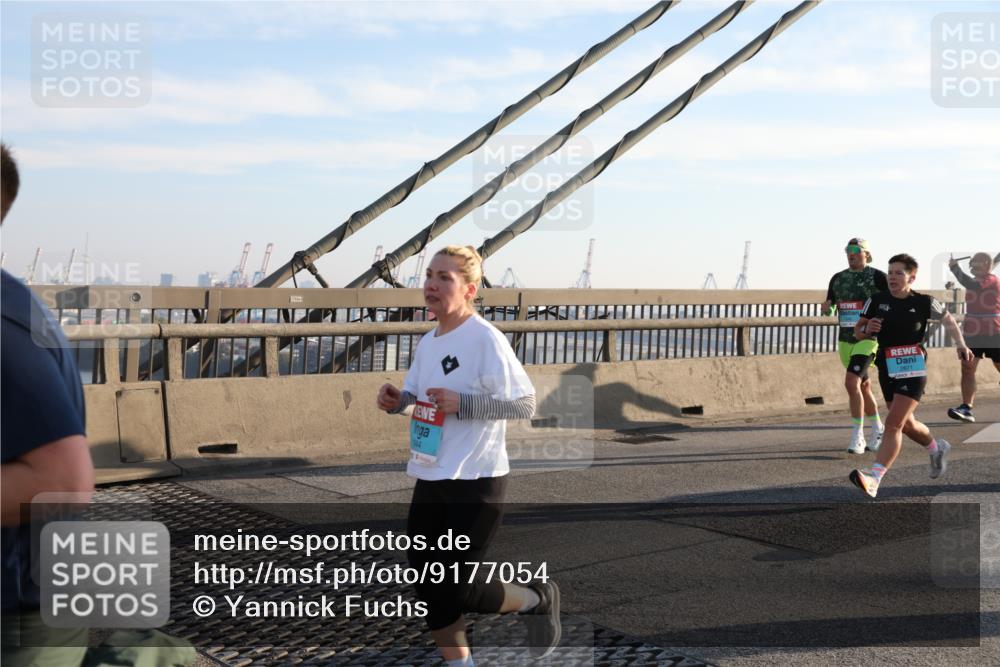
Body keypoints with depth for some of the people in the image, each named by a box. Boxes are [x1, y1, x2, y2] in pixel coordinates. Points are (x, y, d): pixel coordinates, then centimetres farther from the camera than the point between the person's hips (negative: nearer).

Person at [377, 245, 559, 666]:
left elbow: (525, 404, -17)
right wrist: (396, 401, -2)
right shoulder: (426, 343, 8)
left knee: (456, 591, -3)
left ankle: (539, 599, 24)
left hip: (476, 482, -8)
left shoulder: (486, 339, -15)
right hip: (430, 479, 8)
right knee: (430, 588, 11)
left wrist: (463, 404, -25)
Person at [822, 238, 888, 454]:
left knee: (851, 382, -20)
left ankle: (858, 437, -13)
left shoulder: (877, 276, -5)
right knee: (864, 386, 15)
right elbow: (830, 305, 19)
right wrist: (827, 307, -4)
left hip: (868, 338, -6)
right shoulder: (838, 278, 11)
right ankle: (878, 432, 31)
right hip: (845, 339, 6)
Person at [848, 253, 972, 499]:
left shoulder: (924, 303, -4)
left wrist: (961, 343, 10)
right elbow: (857, 332, 6)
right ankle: (937, 448, 50)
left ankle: (874, 478, -24)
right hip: (887, 369, 4)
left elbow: (948, 319, 16)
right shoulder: (877, 301, 0)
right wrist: (867, 329, -15)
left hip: (913, 370, -4)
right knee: (907, 425, 19)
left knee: (893, 423, -17)